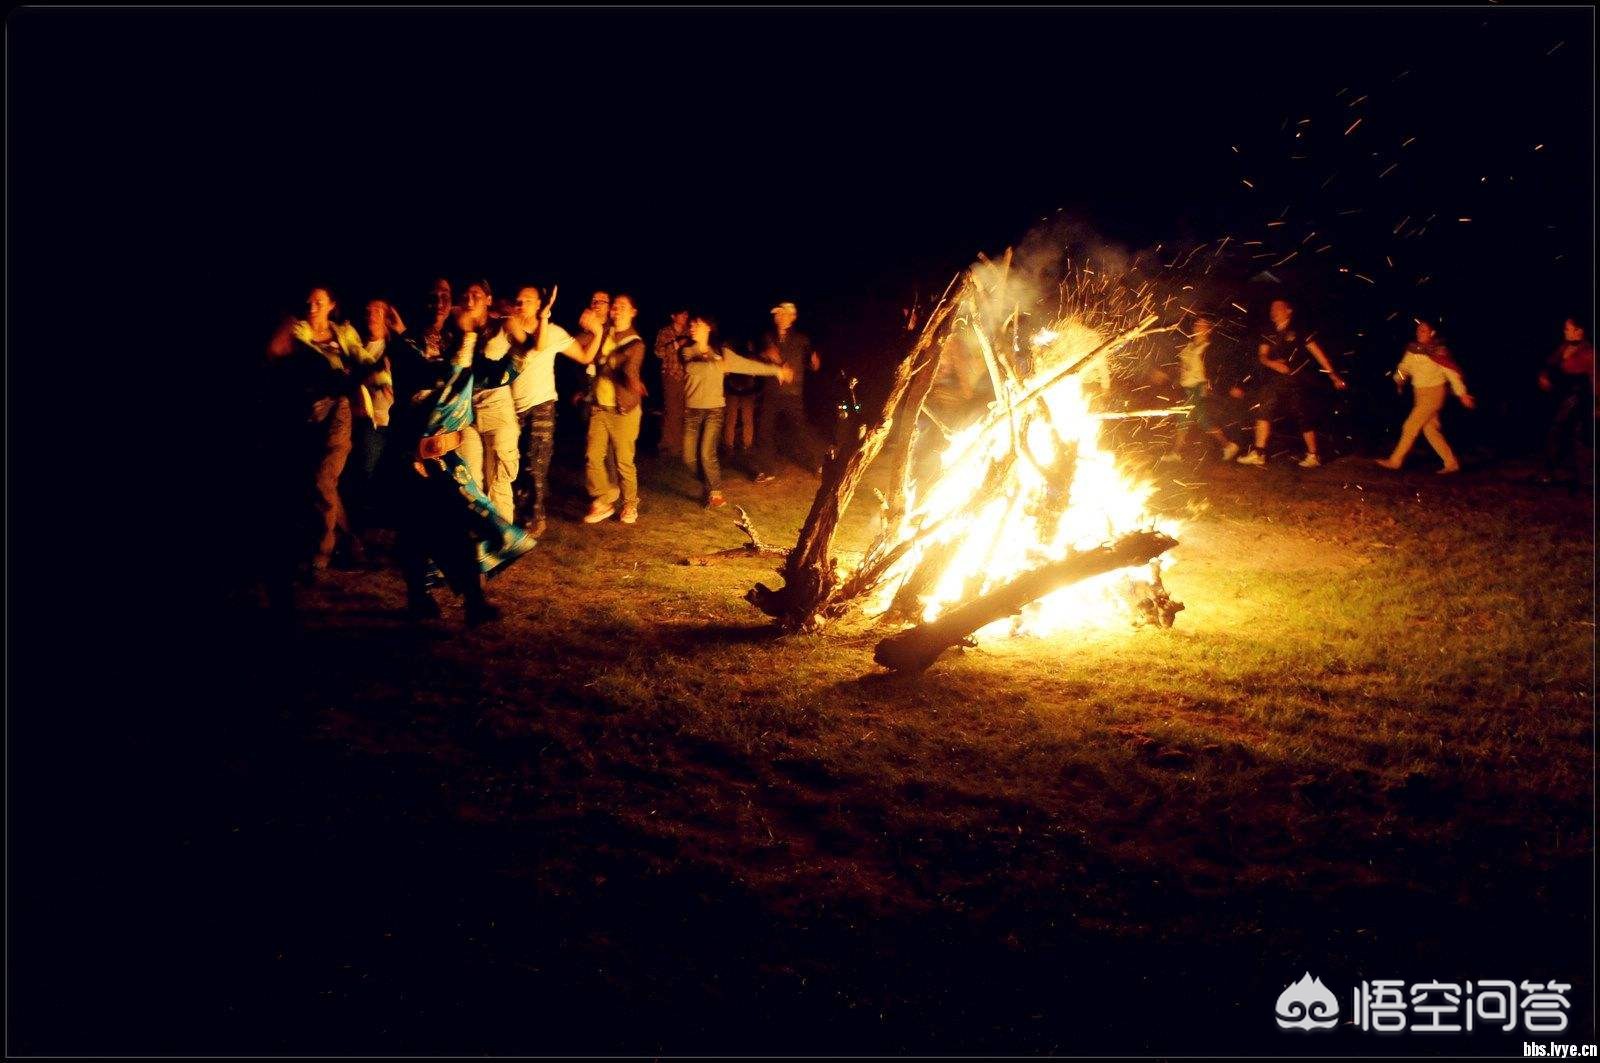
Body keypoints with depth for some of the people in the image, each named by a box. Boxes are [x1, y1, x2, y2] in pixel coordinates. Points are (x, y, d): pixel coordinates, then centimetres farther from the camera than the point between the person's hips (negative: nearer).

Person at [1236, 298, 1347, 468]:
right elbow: (1262, 355, 6)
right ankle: (1258, 454, -8)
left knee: (1304, 418, -1)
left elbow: (1318, 353, -3)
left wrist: (1333, 375, -7)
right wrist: (1273, 364, -17)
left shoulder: (1298, 332, -3)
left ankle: (1313, 455, 11)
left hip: (1297, 382, -4)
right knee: (1264, 412, -8)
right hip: (1276, 381, 5)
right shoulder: (1270, 335, 12)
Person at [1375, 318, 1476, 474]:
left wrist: (1462, 394, -14)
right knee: (1430, 429, 9)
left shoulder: (1438, 350, -15)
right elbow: (1405, 366, 10)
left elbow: (1452, 372, -13)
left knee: (1411, 426, -4)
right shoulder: (1413, 348, 4)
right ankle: (1451, 463, 15)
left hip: (1433, 393, -8)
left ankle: (1395, 461, 6)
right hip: (1420, 393, 8)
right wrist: (1399, 380, -10)